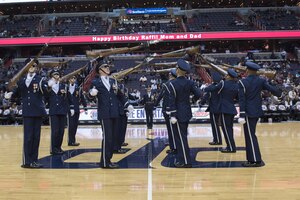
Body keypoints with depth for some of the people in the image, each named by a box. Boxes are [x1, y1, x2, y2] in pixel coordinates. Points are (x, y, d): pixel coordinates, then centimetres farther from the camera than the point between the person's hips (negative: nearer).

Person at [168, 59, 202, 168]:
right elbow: (198, 94, -3)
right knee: (181, 136, 18)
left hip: (178, 114, -7)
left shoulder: (173, 83, -14)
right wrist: (192, 99, 17)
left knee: (181, 137, -2)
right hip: (186, 113, 7)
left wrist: (172, 115, -15)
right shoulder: (190, 83, 1)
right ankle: (181, 158, 28)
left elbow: (172, 101, -16)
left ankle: (185, 161, 2)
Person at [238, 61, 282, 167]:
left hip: (249, 112, -6)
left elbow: (242, 100, -13)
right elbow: (272, 89, -7)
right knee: (250, 135, 16)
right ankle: (252, 158, 22)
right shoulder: (261, 81, 2)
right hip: (257, 111, 6)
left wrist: (242, 115, -14)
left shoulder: (242, 82, -12)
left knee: (250, 136, -1)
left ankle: (256, 160, 2)